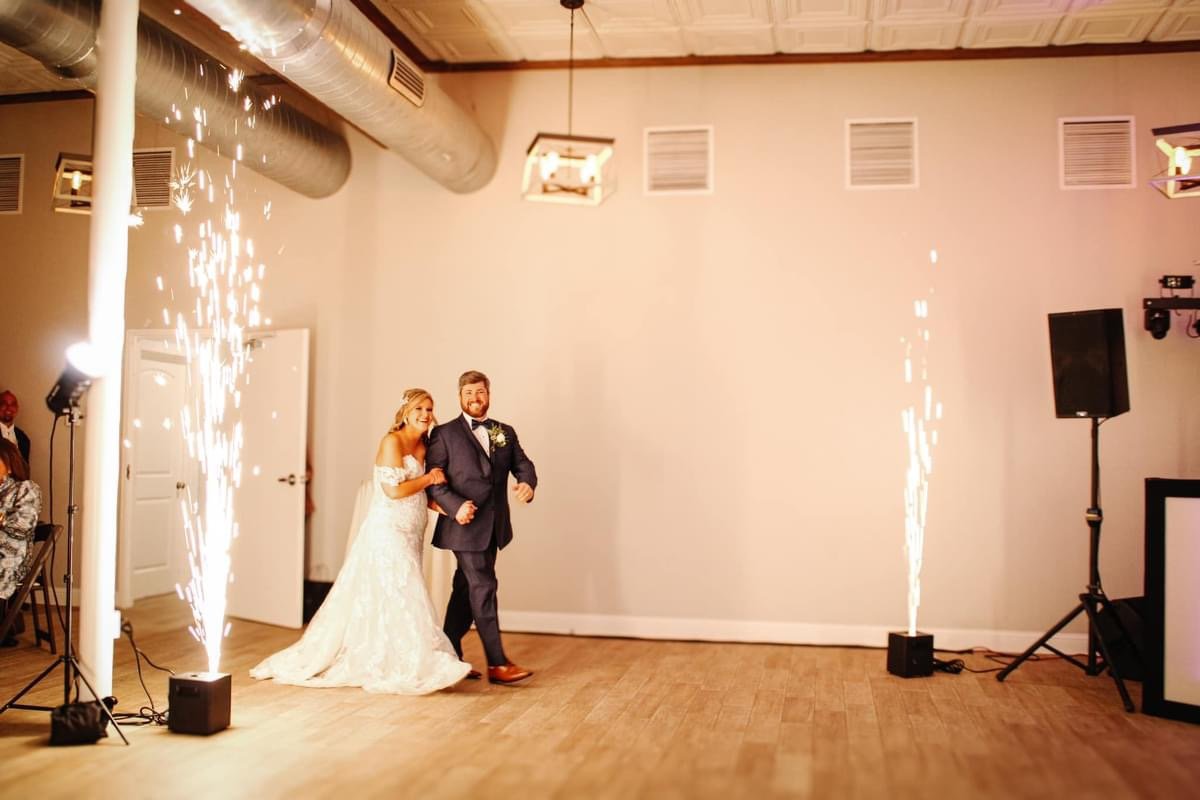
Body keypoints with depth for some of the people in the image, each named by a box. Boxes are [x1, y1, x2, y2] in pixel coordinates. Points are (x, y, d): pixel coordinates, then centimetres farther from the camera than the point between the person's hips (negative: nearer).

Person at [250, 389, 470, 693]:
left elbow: (424, 495, 11)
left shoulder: (423, 446, 13)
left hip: (408, 536, 8)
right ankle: (406, 669, -1)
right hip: (388, 532, -8)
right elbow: (393, 489, -19)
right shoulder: (392, 441, -11)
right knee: (397, 598, -6)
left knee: (381, 601, 11)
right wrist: (428, 478, -8)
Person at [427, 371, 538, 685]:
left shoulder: (505, 433, 12)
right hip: (465, 526, -6)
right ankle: (497, 664, -4)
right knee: (483, 589, -7)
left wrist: (527, 483, -20)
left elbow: (523, 464, 3)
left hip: (493, 527, 6)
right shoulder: (444, 434, -2)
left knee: (466, 591, 13)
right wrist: (455, 505, -22)